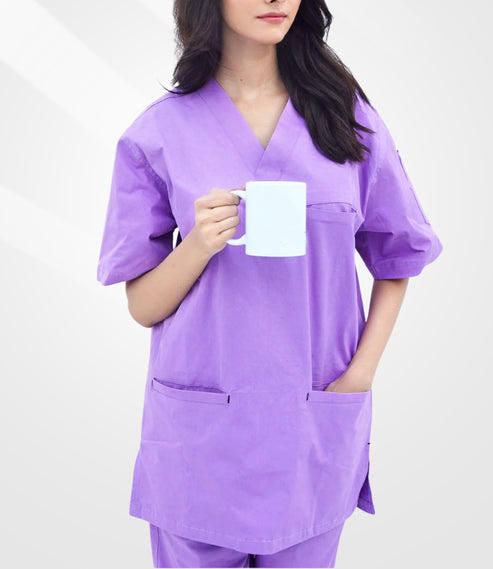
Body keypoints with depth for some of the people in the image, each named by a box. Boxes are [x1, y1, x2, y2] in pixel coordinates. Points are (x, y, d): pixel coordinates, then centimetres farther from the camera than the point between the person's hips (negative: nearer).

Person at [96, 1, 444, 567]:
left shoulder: (348, 116, 2)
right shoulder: (160, 131, -2)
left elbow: (396, 260, 9)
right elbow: (143, 306, -1)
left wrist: (361, 373, -3)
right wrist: (200, 244, -20)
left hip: (316, 434, 1)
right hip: (198, 436, -1)